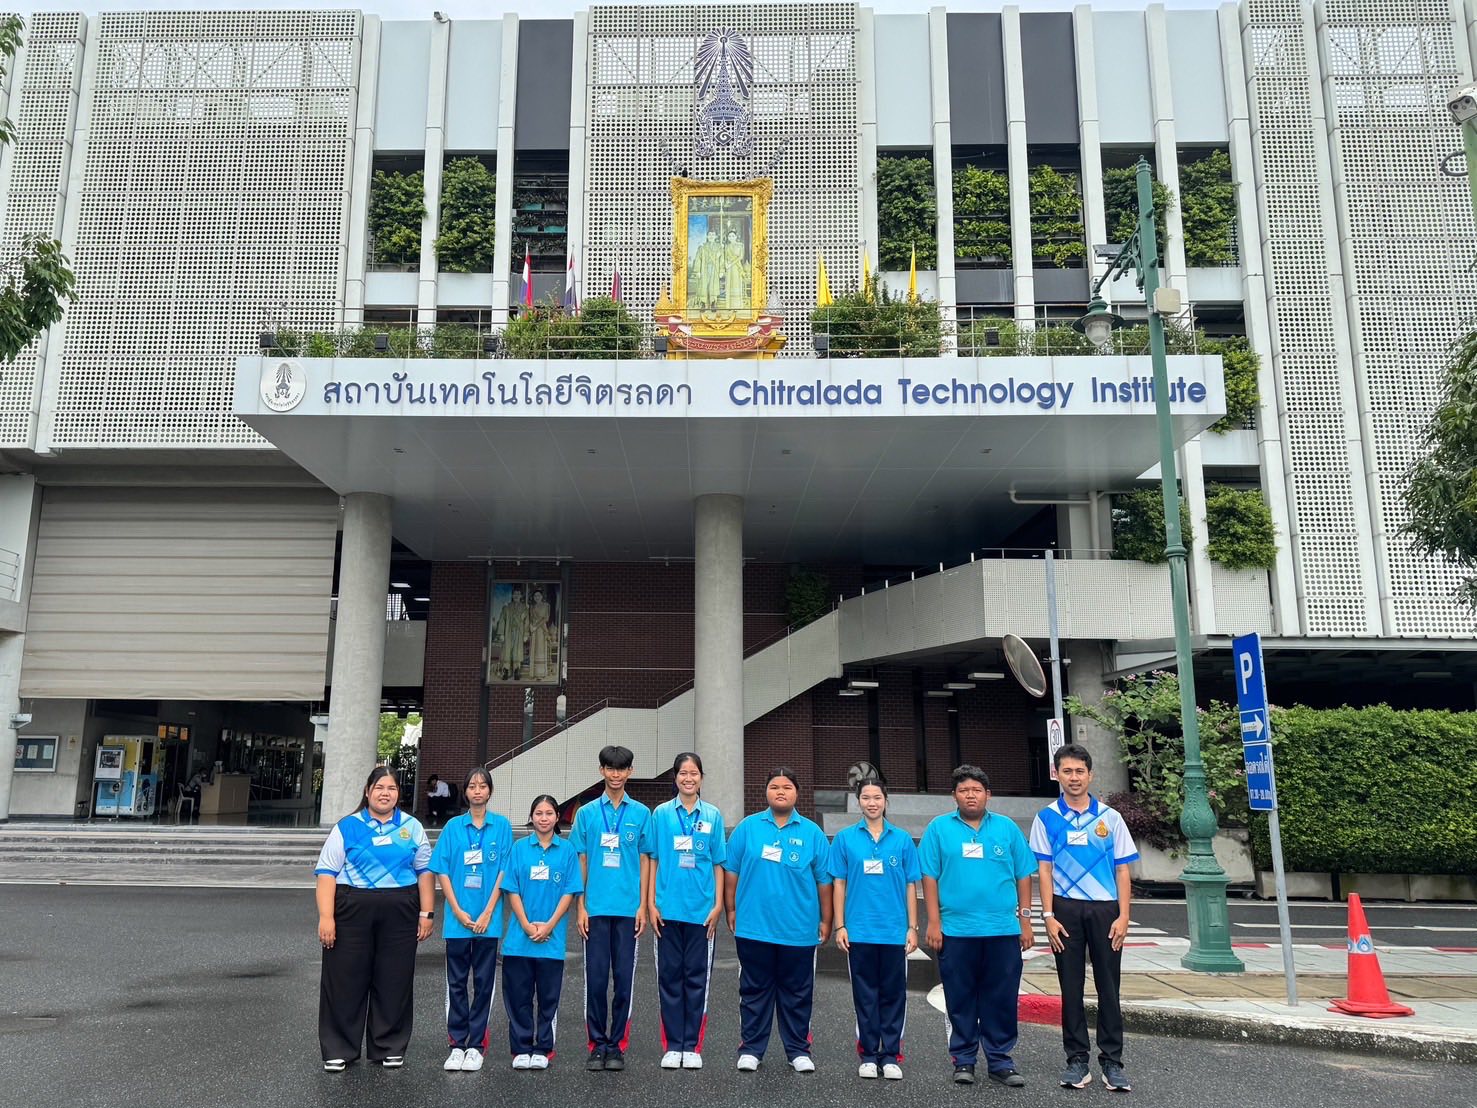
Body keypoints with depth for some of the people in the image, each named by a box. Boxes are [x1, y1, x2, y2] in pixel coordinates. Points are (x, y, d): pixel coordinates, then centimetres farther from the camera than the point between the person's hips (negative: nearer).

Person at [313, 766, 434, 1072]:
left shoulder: (412, 827, 10)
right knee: (345, 981, 4)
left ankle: (390, 1048, 22)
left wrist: (427, 914, 3)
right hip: (352, 911, -1)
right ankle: (338, 1050, 18)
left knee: (394, 981, 8)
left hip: (399, 915, 2)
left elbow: (424, 871, 9)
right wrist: (326, 917, -11)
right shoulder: (347, 827, 3)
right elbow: (328, 872, -3)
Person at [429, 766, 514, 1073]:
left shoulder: (502, 826, 2)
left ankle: (476, 1045, 13)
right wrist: (458, 911, -7)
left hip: (487, 919, -1)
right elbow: (442, 871, 2)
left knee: (484, 982, 5)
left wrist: (487, 913, -9)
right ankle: (457, 1044, 15)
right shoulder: (453, 826, 4)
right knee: (456, 982, 6)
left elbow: (504, 872, -1)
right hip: (457, 918, 1)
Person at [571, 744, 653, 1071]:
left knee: (623, 979, 5)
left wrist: (643, 906, 0)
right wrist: (580, 906, 0)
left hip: (628, 909, 0)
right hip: (596, 908, 0)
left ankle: (616, 1045, 16)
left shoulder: (641, 813, 5)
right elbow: (581, 862, 6)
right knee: (596, 978, 2)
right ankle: (597, 1044, 14)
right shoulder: (587, 813, 5)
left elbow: (644, 861, 5)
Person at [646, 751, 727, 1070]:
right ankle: (673, 1045, 15)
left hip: (701, 909, 0)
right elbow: (653, 860, 4)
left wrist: (718, 904, 0)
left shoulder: (712, 815, 4)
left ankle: (692, 1046, 15)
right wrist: (650, 903, -1)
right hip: (668, 908, 0)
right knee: (670, 975, 6)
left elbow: (718, 863, 6)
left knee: (697, 976, 6)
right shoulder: (661, 813, 2)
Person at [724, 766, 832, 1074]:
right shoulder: (748, 828, 1)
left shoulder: (812, 833, 2)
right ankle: (751, 1049, 20)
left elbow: (824, 880, 4)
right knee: (754, 991, 10)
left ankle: (798, 1050, 22)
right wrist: (731, 911, 3)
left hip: (799, 930, 0)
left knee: (797, 993, 10)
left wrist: (826, 921, 4)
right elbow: (731, 872, 5)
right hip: (753, 927, 0)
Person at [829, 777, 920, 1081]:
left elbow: (911, 886, 7)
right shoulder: (845, 839, 2)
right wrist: (840, 926, -1)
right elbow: (839, 884, 4)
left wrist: (912, 927, 3)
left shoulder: (902, 839, 4)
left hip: (895, 931, 1)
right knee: (865, 994, 7)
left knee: (893, 994, 6)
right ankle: (868, 1055, 18)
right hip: (859, 930, 0)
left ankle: (891, 1056, 17)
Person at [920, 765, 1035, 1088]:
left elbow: (1023, 876, 9)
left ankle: (1000, 1061, 18)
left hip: (1003, 930, 1)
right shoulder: (939, 828, 3)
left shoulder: (1007, 828, 7)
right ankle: (963, 1060, 19)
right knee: (960, 1000, 7)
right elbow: (929, 877, 1)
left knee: (1001, 1000, 6)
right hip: (956, 930, -1)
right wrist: (934, 922, -4)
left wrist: (1025, 920, 5)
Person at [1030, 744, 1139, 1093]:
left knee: (1108, 986, 4)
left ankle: (1112, 1061, 13)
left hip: (1105, 908, 0)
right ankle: (1077, 1060, 15)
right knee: (1071, 987, 6)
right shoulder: (1047, 818, 2)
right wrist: (1049, 916, -6)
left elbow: (1122, 870, 3)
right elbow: (1044, 870, 0)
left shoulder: (1110, 818, 4)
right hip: (1066, 909, 0)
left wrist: (1123, 916, -4)